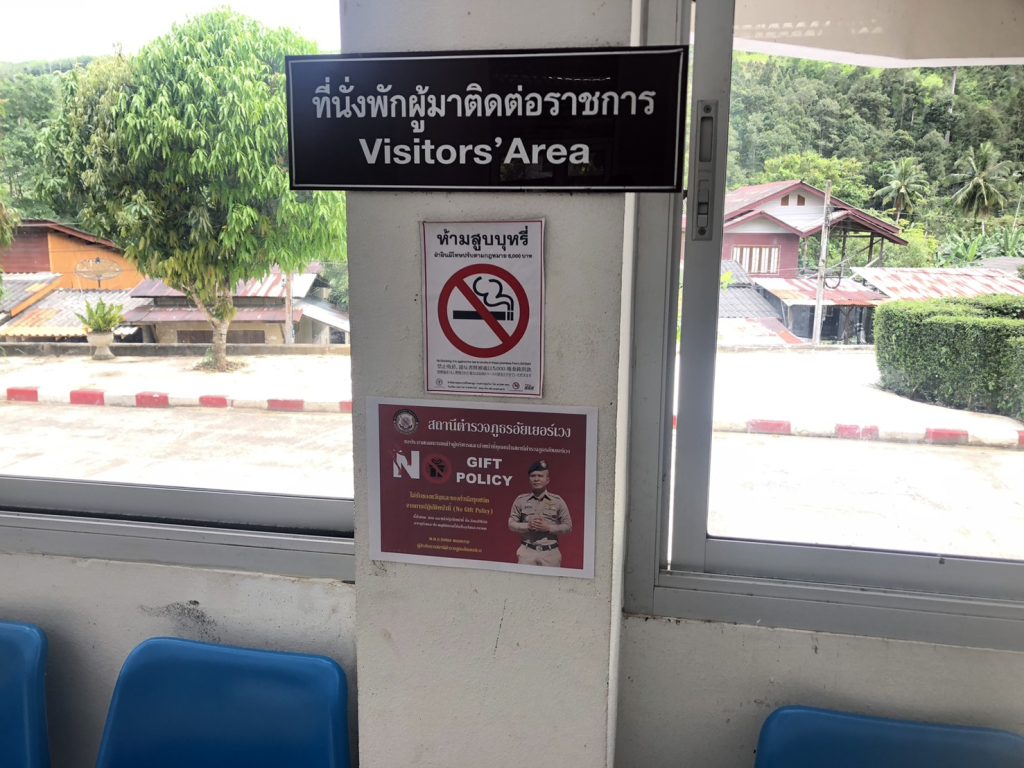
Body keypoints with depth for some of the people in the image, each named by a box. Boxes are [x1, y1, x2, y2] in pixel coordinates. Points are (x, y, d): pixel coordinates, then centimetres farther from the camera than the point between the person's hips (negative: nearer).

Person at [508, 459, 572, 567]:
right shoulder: (520, 500, 9)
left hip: (550, 553, 0)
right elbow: (511, 524, 7)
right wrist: (528, 526, -10)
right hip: (527, 551, 0)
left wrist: (548, 527, -10)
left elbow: (568, 527, 4)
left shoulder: (558, 501, 6)